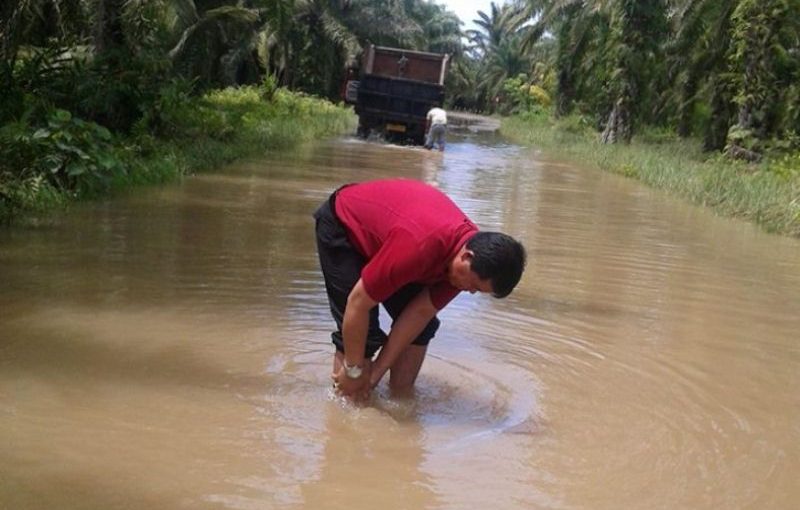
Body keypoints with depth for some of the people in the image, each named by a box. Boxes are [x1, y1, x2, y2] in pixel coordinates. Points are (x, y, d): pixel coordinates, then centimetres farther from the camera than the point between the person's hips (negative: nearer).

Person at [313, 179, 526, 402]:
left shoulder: (476, 246, -20)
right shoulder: (419, 247, -43)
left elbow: (421, 312, -15)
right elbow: (358, 303, -33)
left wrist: (375, 373, -14)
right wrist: (354, 370, -19)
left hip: (381, 225, 7)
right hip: (341, 224, -6)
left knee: (423, 325, -3)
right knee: (363, 332, -16)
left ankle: (402, 395, 13)